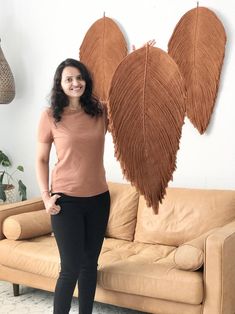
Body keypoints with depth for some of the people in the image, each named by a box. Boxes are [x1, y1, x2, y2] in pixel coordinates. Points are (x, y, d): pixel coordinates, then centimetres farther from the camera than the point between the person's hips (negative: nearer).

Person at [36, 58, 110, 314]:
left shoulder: (101, 112, 3)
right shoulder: (50, 116, -4)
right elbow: (41, 159, 1)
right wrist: (45, 195, -8)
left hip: (98, 198, 4)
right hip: (66, 199, -3)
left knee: (89, 264, 13)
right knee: (71, 268, -2)